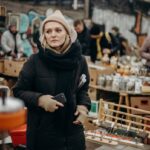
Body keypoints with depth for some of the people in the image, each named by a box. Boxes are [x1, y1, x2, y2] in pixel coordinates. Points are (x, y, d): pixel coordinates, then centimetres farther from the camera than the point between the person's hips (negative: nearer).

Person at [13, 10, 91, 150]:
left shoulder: (79, 60, 0)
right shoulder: (35, 60, -9)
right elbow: (19, 91, -1)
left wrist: (84, 105, -5)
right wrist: (39, 99, -19)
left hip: (72, 130, 3)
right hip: (42, 132, -2)